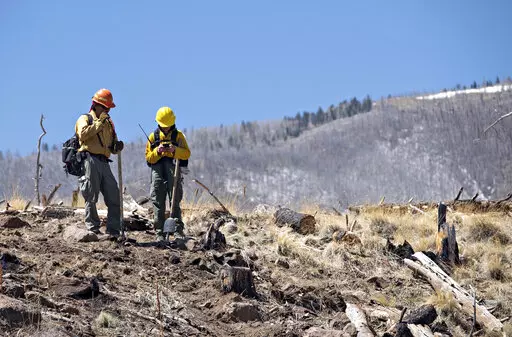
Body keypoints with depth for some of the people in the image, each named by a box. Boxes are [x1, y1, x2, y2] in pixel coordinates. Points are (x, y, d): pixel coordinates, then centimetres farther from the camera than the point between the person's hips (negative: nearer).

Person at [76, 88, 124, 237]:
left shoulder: (108, 123, 27)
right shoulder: (85, 119, 7)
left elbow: (112, 148, 29)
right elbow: (83, 134, -16)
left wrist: (117, 146, 5)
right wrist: (99, 123, -11)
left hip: (104, 163, 7)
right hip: (90, 160, -6)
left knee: (114, 197, 0)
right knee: (91, 197, -6)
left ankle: (114, 231, 2)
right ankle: (92, 228, -1)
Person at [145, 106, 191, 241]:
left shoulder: (178, 135, 8)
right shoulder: (153, 136, 11)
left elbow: (187, 154, -1)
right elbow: (148, 157, 6)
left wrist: (175, 150, -18)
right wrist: (158, 151, -13)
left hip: (174, 173, -1)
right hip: (158, 172, 1)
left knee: (175, 203, -2)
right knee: (158, 204, 0)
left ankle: (178, 229, 2)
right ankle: (159, 232, 1)